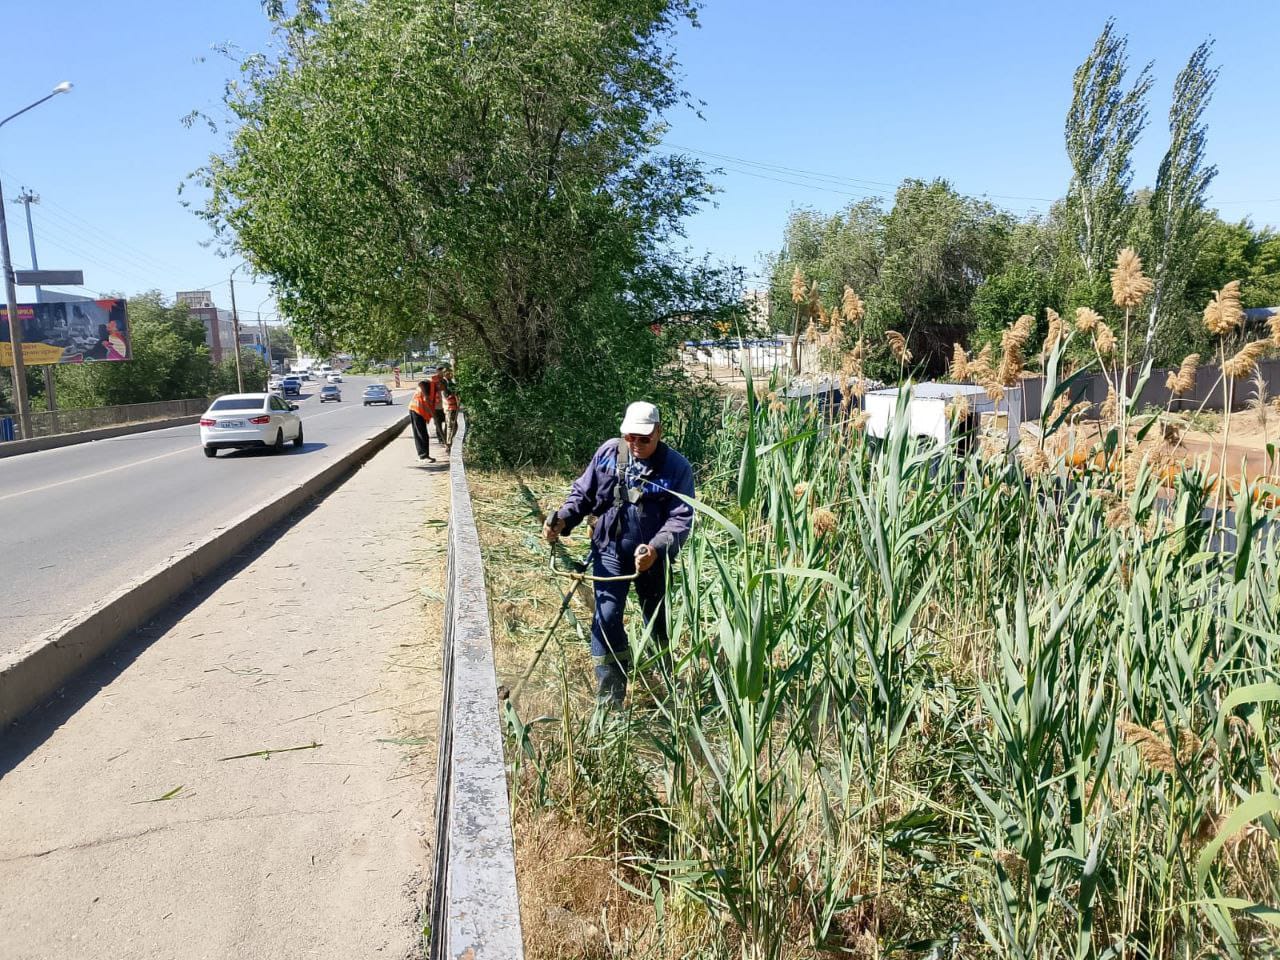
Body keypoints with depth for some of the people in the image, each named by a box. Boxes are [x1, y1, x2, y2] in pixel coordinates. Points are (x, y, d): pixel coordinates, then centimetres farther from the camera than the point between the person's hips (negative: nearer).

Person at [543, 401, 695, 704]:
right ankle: (610, 697, 5)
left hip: (652, 556, -1)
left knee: (658, 619, 18)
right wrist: (562, 519, -13)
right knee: (606, 618, -7)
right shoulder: (608, 452, -6)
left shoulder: (677, 468, -13)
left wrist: (656, 549, -34)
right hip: (610, 550, 1)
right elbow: (583, 493, 4)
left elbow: (681, 519, -18)